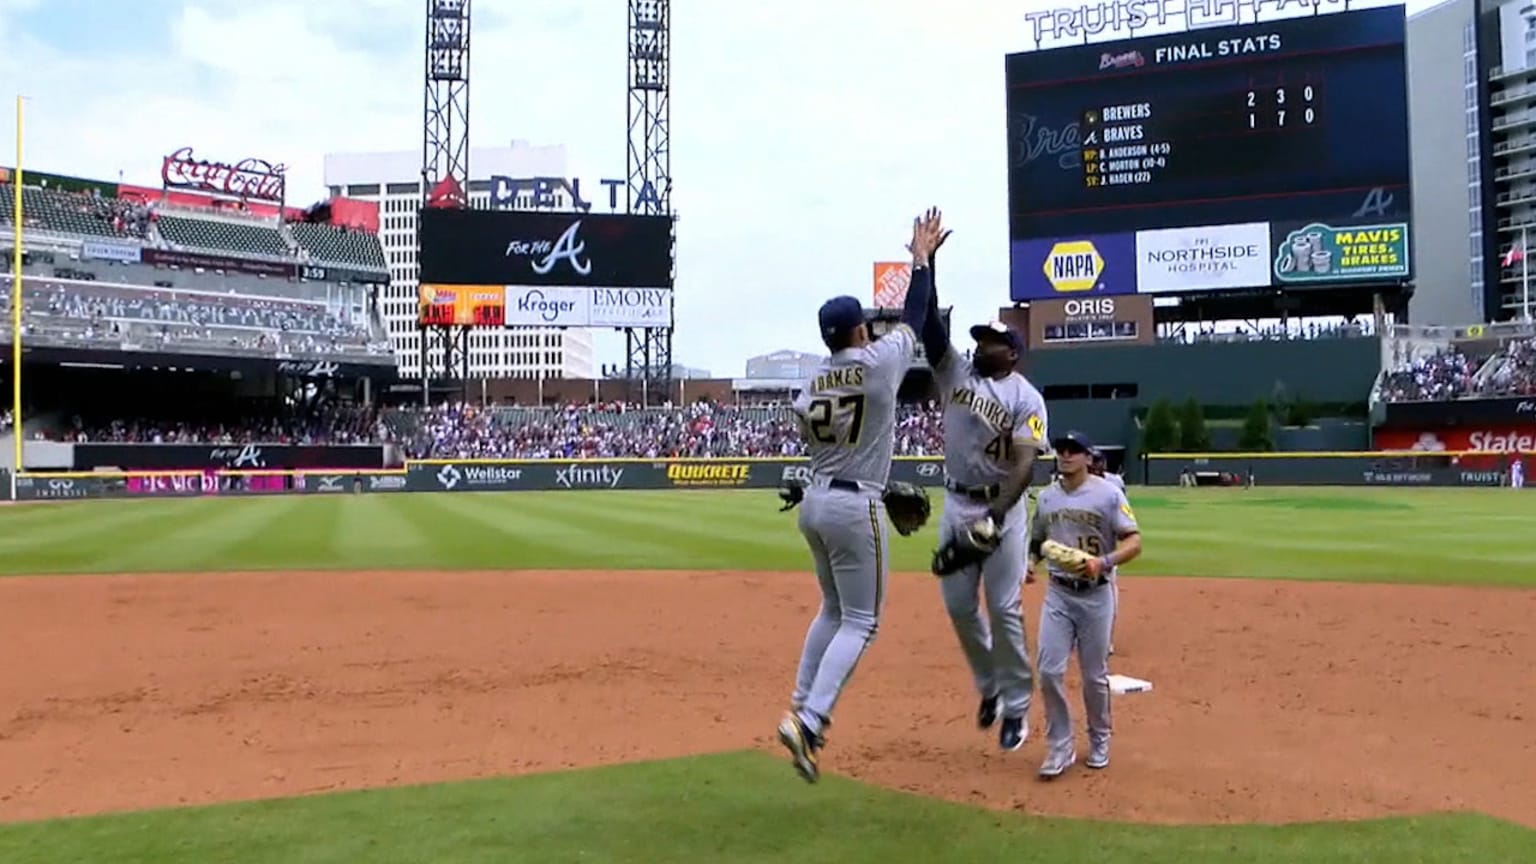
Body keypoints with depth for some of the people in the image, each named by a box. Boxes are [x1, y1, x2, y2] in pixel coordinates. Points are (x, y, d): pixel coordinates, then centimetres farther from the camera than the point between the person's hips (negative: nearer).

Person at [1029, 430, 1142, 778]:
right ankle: (1060, 747, 8)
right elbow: (1036, 541, 17)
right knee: (1048, 670, -6)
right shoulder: (1046, 497, 6)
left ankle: (1099, 741, 30)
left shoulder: (1108, 493, -7)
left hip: (1096, 594, -3)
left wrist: (1103, 561, -29)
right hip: (1057, 593, 3)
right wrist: (1029, 563, -4)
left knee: (1095, 675, 8)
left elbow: (1134, 542, -12)